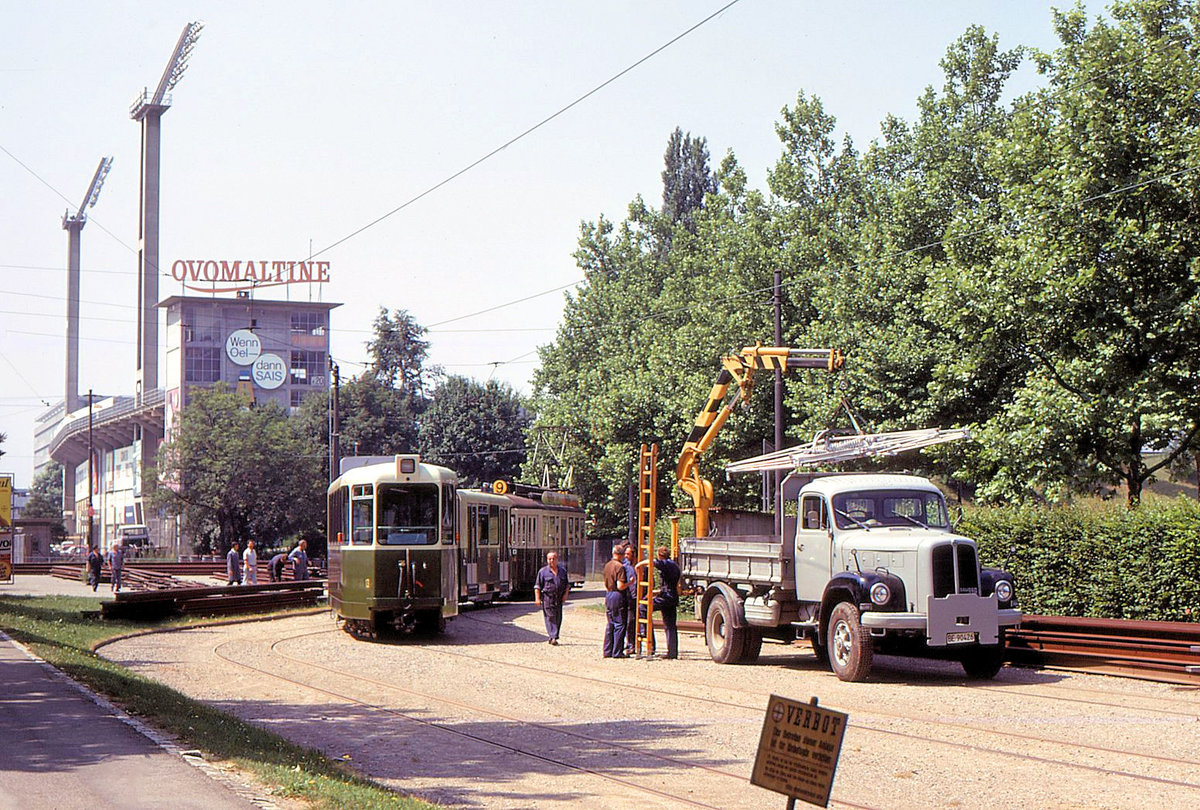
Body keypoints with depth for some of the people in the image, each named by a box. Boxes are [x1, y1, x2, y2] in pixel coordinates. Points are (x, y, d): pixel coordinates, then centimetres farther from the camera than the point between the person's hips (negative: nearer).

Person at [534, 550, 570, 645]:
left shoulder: (563, 570, 13)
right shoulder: (543, 571, 2)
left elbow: (567, 584, 21)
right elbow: (537, 586, 2)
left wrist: (566, 594, 5)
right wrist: (537, 598, -7)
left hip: (559, 599, 4)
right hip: (547, 598, -4)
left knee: (558, 618, 4)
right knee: (550, 618, -10)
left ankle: (552, 636, 14)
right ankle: (552, 638, -16)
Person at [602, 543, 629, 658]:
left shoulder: (607, 565, 11)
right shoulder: (620, 567, -14)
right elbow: (620, 586, -20)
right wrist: (630, 583, -5)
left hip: (608, 595, 8)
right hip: (618, 597, -8)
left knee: (610, 624, 13)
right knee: (619, 624, -2)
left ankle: (607, 651, 15)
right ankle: (617, 652, -2)